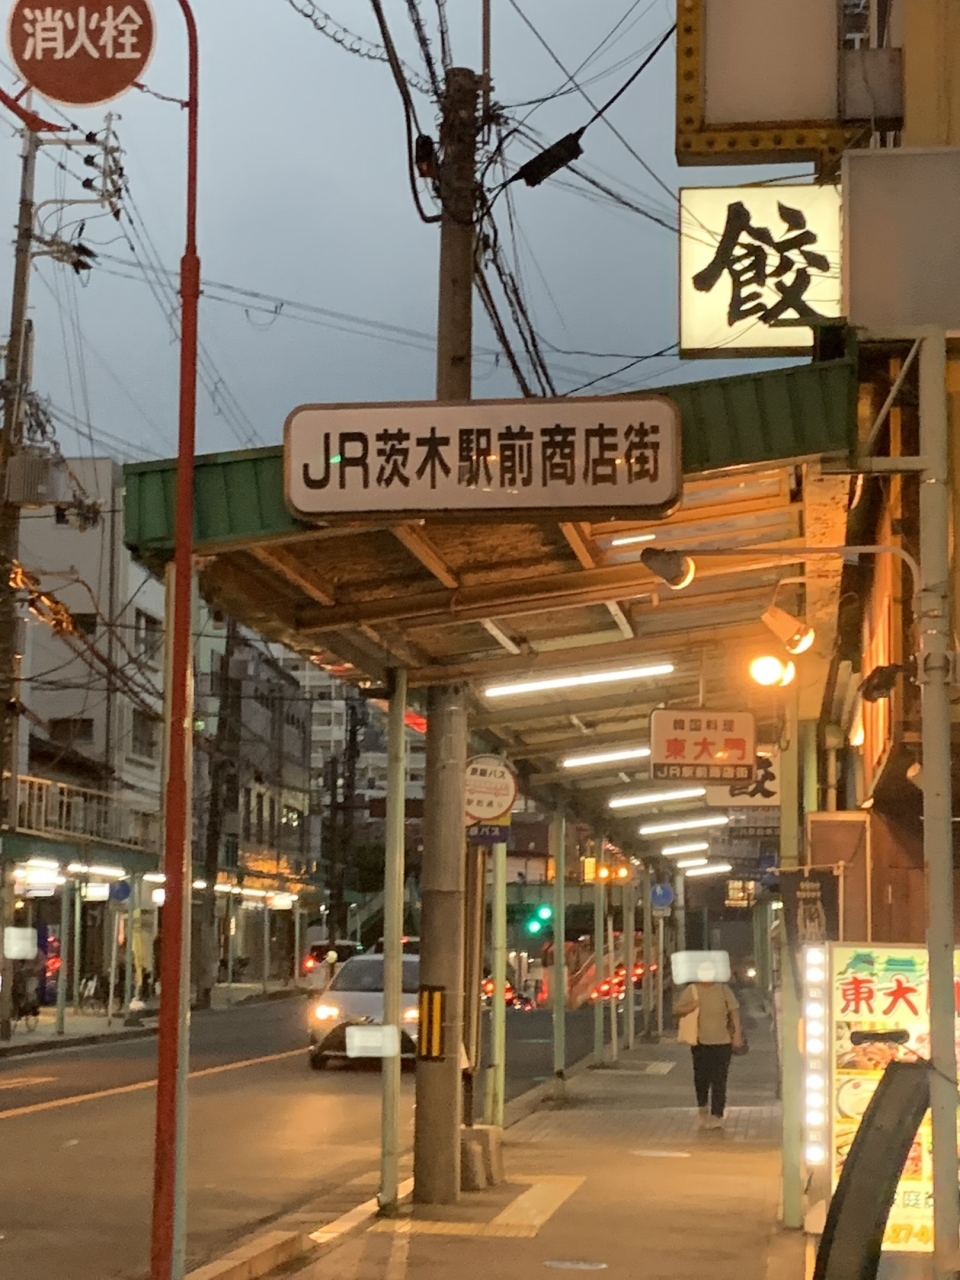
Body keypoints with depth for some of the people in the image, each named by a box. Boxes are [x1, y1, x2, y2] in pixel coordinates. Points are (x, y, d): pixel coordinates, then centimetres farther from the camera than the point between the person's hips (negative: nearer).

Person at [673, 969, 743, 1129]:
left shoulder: (723, 989, -1)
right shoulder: (692, 990, 0)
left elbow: (734, 1010, 1)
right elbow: (676, 1010, 1)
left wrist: (737, 1032, -7)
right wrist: (690, 1007, -19)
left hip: (722, 1042, -1)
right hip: (700, 1042, 1)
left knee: (719, 1080, -3)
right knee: (701, 1078, 6)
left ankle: (717, 1115, 0)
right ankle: (703, 1108, 31)